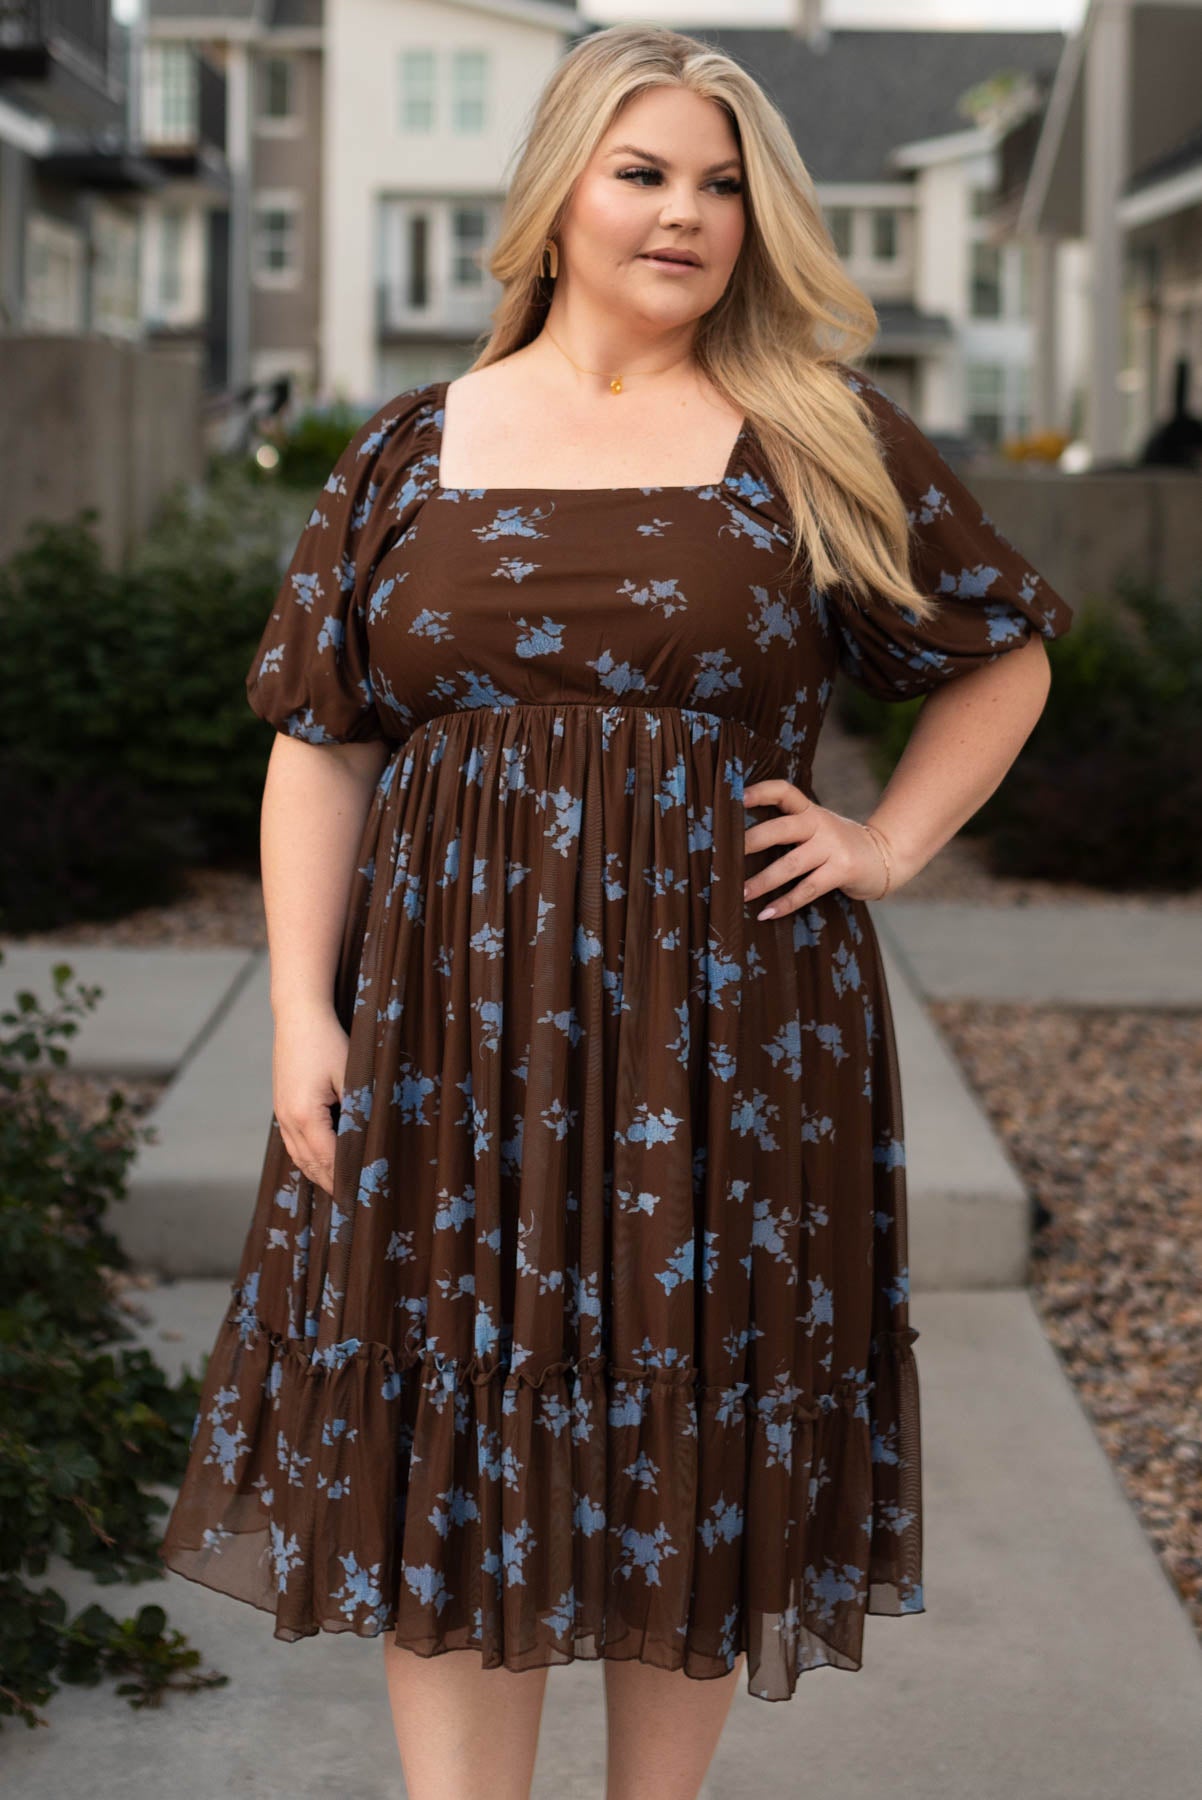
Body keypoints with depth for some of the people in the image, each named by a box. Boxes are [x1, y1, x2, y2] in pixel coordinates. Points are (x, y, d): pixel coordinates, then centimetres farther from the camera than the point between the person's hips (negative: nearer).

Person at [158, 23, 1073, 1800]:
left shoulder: (828, 445, 3)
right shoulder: (412, 450, 6)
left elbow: (1008, 652, 13)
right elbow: (319, 743, 5)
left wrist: (891, 842, 1)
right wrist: (301, 1009, -3)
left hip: (727, 1030, -1)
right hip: (450, 1028, 1)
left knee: (694, 1447, 8)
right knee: (453, 1454, 4)